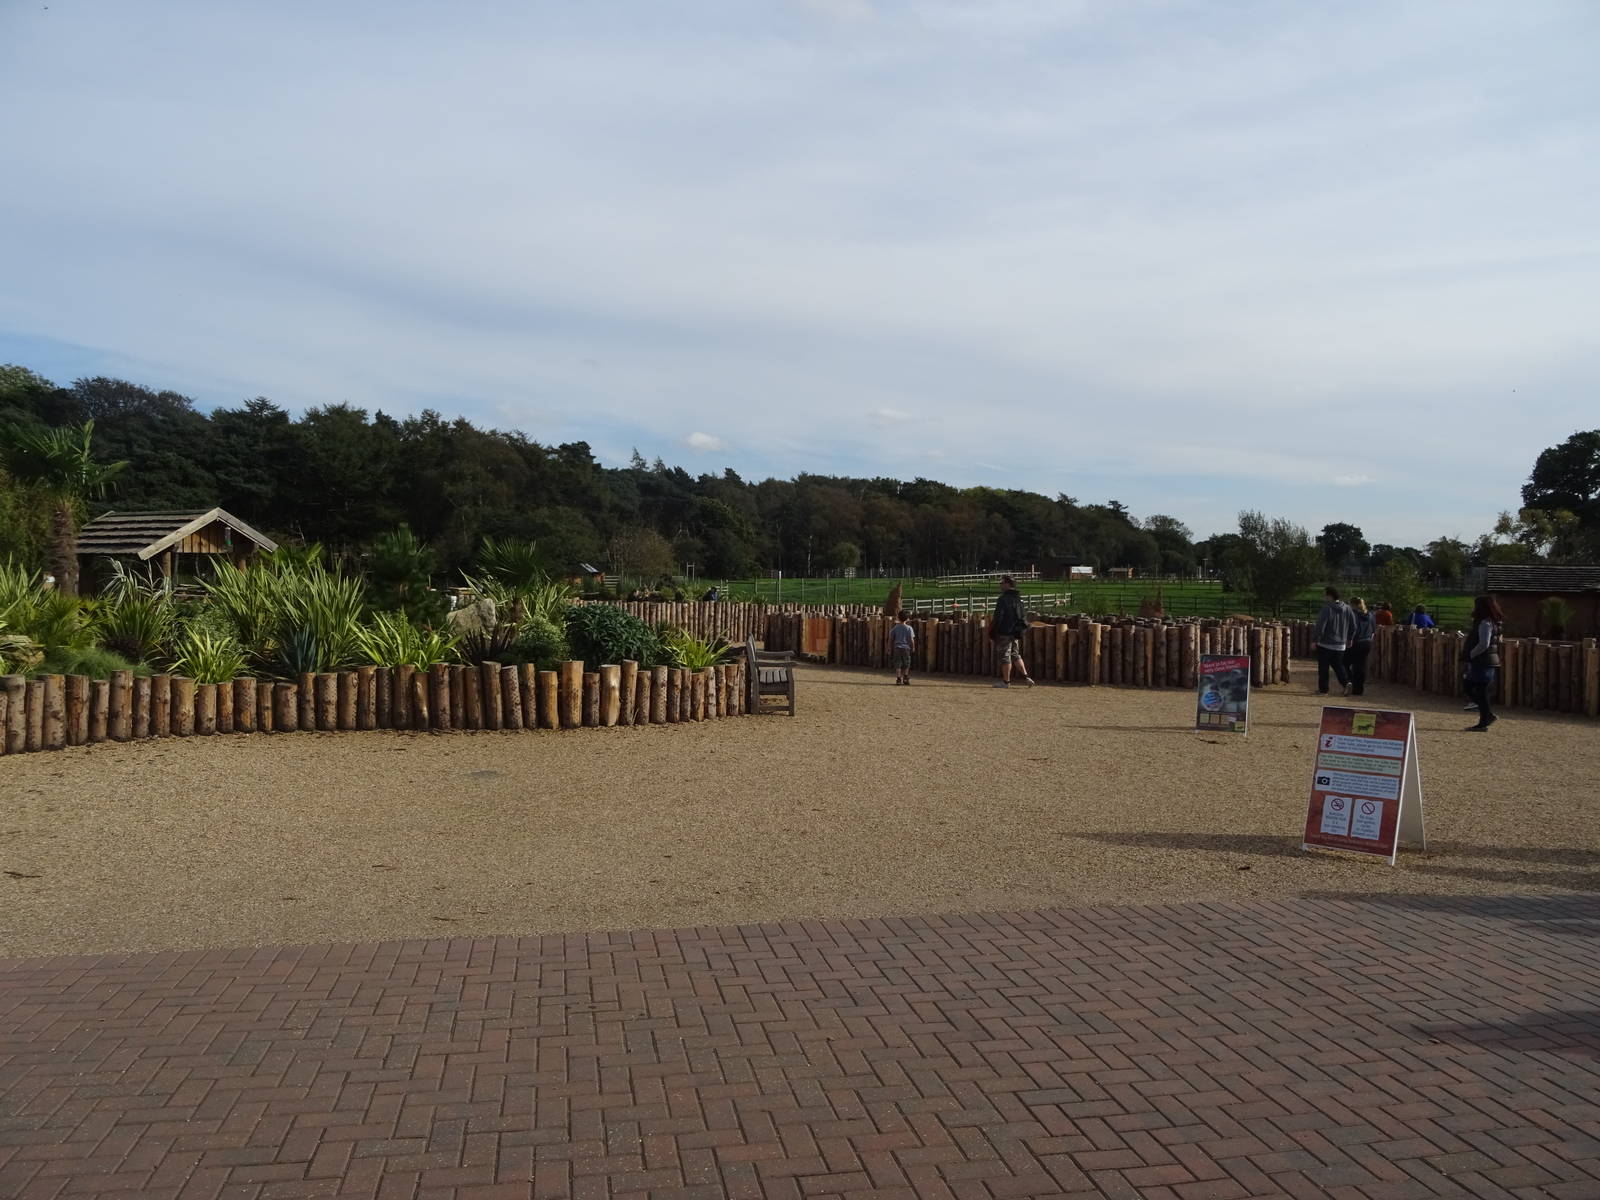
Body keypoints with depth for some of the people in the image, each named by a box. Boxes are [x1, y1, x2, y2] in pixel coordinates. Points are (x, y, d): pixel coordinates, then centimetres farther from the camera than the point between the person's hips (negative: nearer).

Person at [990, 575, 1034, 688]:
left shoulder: (1003, 599, -15)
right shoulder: (1018, 598, 14)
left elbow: (998, 617, -17)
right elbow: (1023, 616, 18)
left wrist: (993, 631, -12)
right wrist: (1021, 628, 21)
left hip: (1005, 632, -9)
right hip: (1015, 632, 9)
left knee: (1004, 656, -1)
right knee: (1015, 655, 17)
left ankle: (1006, 681, 3)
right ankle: (1026, 676, 10)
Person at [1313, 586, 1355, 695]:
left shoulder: (1326, 609, -17)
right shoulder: (1347, 608, 3)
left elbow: (1320, 627, -20)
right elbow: (1353, 627, 9)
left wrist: (1314, 639, -9)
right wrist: (1349, 639, 21)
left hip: (1325, 644, -6)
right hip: (1340, 645, 6)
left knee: (1323, 668, 5)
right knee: (1338, 665, 18)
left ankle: (1323, 689, 9)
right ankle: (1346, 682, -2)